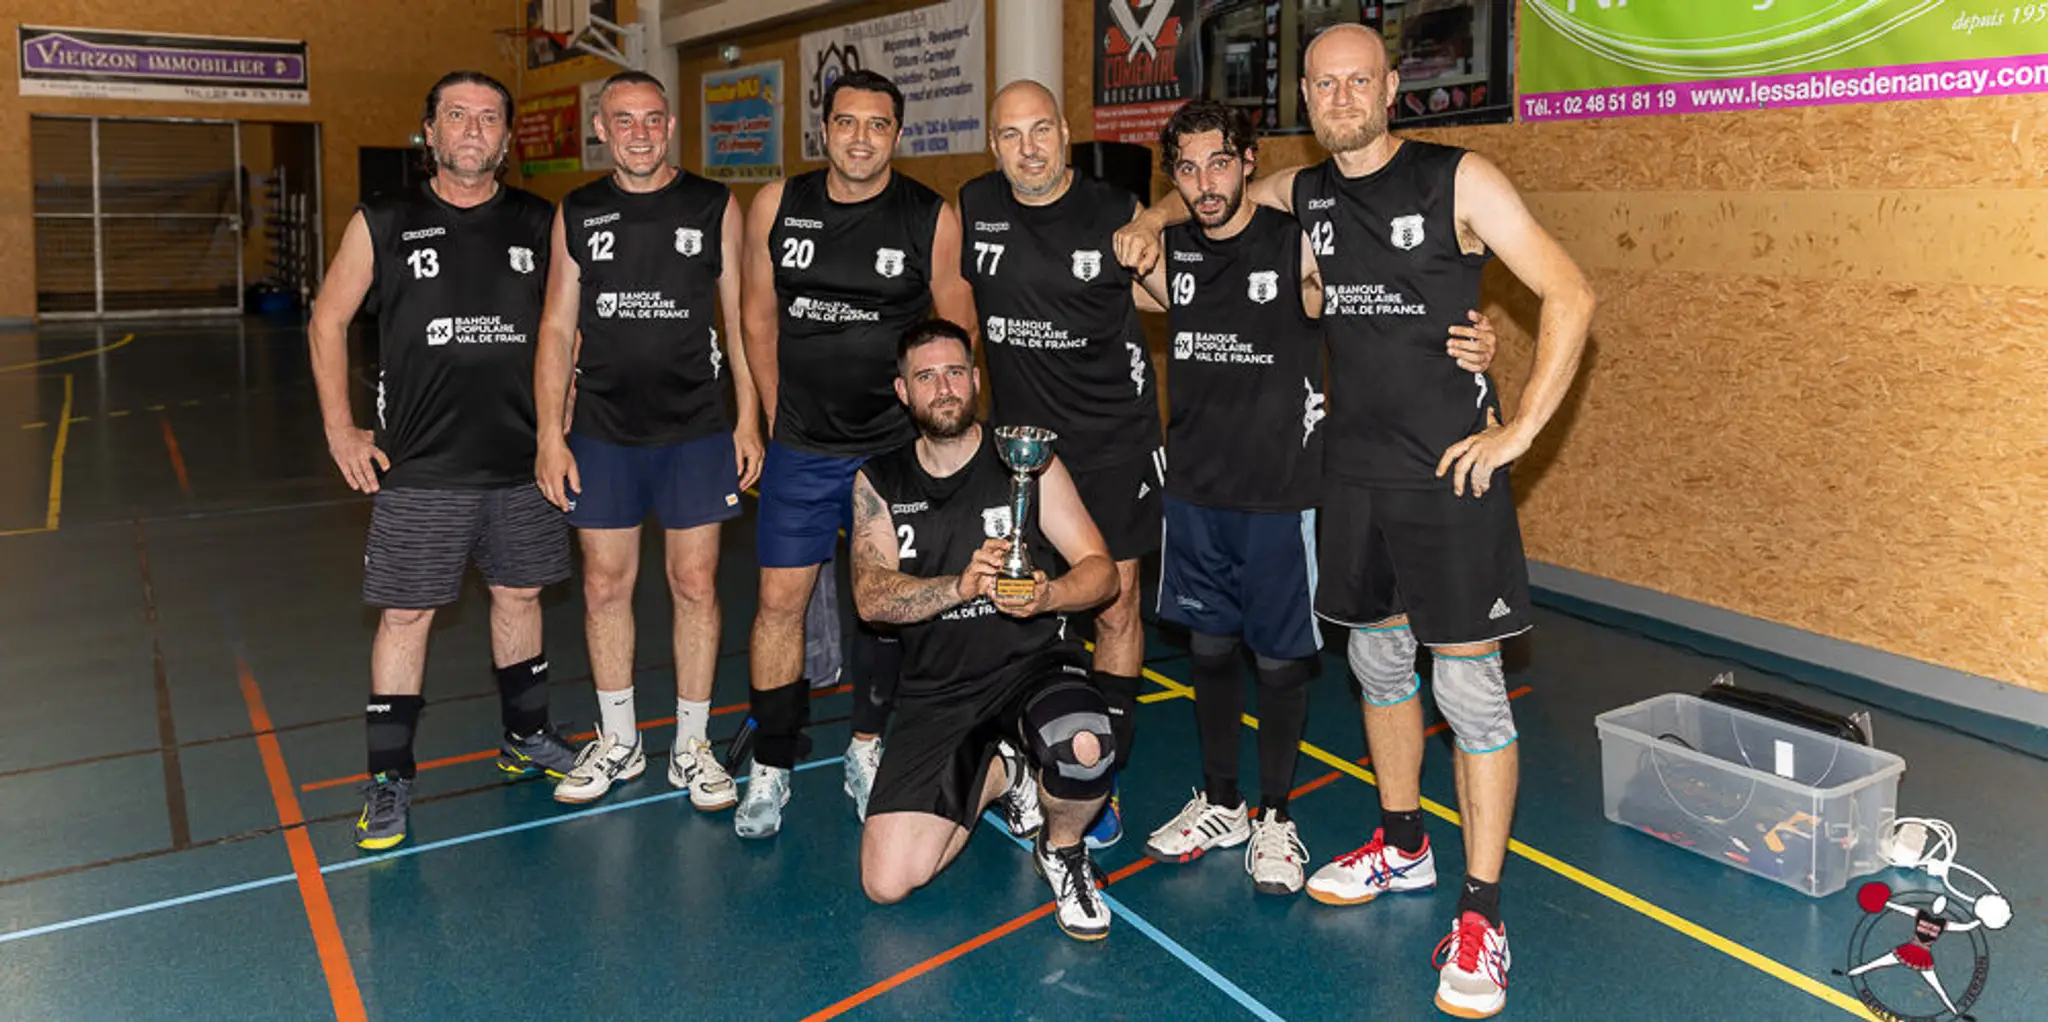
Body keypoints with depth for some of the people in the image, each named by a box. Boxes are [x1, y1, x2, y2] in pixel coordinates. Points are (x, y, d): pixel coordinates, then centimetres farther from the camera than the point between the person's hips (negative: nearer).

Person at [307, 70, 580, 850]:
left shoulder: (539, 224, 4)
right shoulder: (382, 224, -1)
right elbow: (328, 322, 7)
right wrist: (340, 431, 2)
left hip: (522, 460, 2)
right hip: (420, 465, -2)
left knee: (519, 594, 13)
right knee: (406, 612, 1)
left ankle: (527, 737, 31)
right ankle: (389, 778, 11)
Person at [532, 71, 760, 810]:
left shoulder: (714, 207, 1)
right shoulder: (577, 214, 6)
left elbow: (741, 320, 4)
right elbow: (558, 327, 6)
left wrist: (748, 420, -2)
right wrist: (550, 434, 0)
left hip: (695, 429, -1)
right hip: (601, 430, 2)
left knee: (695, 583, 4)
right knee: (605, 584, 7)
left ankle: (691, 747, 18)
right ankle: (617, 744, 24)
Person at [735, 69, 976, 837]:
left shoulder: (933, 219, -6)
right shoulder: (777, 206, 0)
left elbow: (957, 336, 2)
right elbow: (759, 314, 10)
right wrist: (778, 418, 9)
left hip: (895, 448, -1)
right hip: (800, 448, 1)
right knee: (781, 599, 1)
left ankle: (867, 751, 27)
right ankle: (771, 767, 15)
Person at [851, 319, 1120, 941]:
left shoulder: (1028, 461, 1)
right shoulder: (878, 483, 6)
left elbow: (1102, 571, -1)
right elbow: (871, 597, -7)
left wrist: (1046, 596, -24)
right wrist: (964, 585, -24)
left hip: (1034, 666, -2)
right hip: (936, 695, 2)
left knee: (1084, 749, -38)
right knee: (887, 883, -10)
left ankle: (1061, 849, 0)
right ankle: (999, 774, 18)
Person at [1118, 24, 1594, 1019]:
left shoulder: (1458, 180, -6)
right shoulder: (1298, 193, 9)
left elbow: (1569, 296, -7)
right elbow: (1202, 192, 27)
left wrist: (1520, 428, -12)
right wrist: (1153, 219, 5)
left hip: (1451, 473, -5)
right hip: (1352, 469, 6)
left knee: (1469, 687, -4)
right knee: (1378, 658, 16)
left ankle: (1481, 916, 7)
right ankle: (1402, 846, 36)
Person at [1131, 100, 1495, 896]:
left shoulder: (1299, 248, -9)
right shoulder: (1167, 254, 2)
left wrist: (1470, 343, -23)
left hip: (1279, 495, -4)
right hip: (1194, 491, 4)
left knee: (1279, 659, 6)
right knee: (1209, 647, 14)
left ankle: (1274, 816, 25)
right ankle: (1218, 803, 32)